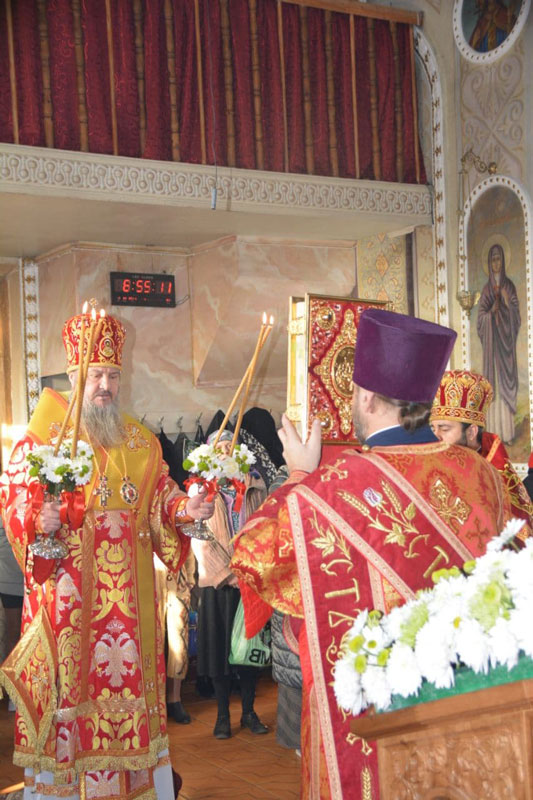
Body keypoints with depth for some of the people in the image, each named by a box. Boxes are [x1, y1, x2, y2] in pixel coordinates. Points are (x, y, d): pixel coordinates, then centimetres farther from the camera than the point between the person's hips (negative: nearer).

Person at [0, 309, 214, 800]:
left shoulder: (141, 441, 12)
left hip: (128, 590, 4)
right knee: (69, 678, -1)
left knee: (127, 672, 7)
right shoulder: (43, 437, -1)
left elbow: (160, 495, 12)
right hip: (67, 586, -4)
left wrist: (183, 508, -8)